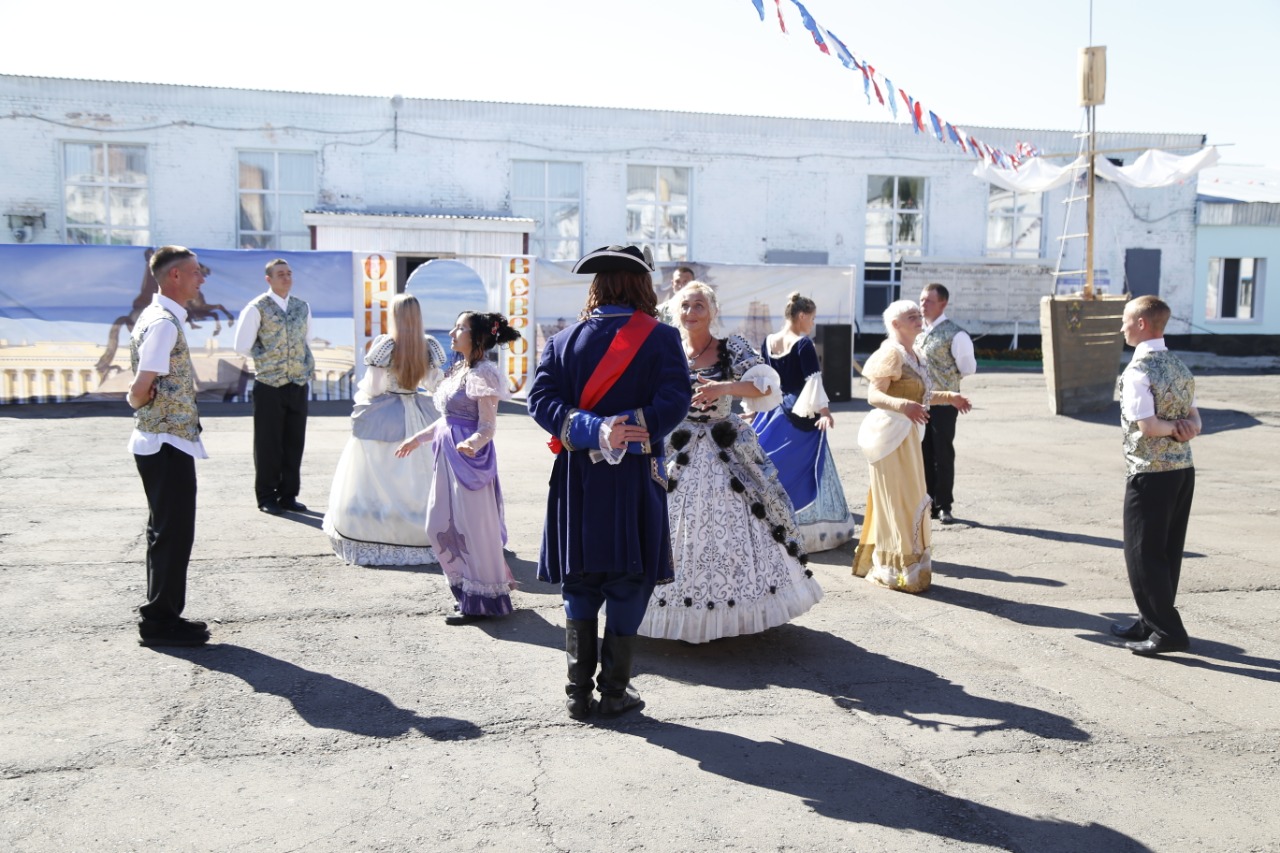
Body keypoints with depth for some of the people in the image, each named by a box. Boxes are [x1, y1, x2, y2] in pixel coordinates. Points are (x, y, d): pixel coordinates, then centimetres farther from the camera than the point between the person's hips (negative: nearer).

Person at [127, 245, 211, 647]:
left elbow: (143, 388, 18)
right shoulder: (164, 323, -18)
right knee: (174, 534, -1)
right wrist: (141, 402, -4)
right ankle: (160, 621, 9)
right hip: (168, 444, -10)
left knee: (167, 532, 16)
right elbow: (141, 389, -22)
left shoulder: (158, 317, 13)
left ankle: (161, 616, 25)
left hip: (164, 443, 10)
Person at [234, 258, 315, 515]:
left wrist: (307, 362, 12)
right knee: (268, 444, 3)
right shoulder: (257, 309, -7)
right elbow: (242, 346, -6)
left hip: (298, 385, 5)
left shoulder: (302, 307, 9)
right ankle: (267, 497, 15)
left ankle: (288, 496, 19)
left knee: (295, 443, 8)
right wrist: (268, 357, 2)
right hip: (270, 386, -5)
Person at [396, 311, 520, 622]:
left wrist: (471, 444, -36)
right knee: (440, 526, 12)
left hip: (470, 457, -9)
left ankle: (480, 602, 12)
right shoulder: (458, 369, 13)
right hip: (448, 456, 9)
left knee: (473, 526, -1)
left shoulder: (483, 374, -13)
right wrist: (418, 438, 24)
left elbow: (488, 426, -17)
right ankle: (468, 588, 27)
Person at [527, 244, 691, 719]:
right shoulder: (661, 338, -2)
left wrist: (592, 432, -15)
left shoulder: (563, 340, 6)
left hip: (576, 479, 3)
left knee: (580, 586, 12)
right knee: (628, 584, 7)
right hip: (635, 479, -3)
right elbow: (674, 400, -16)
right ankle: (614, 692, 13)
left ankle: (579, 693, 17)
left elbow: (541, 400, -6)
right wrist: (629, 432, -16)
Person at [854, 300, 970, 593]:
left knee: (892, 501, 16)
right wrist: (904, 406, -40)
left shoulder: (910, 353, 14)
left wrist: (949, 397, 22)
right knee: (899, 500, -3)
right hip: (891, 432, -10)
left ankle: (876, 562, 28)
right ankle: (899, 570, 7)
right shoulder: (892, 353, -15)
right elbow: (874, 395, -25)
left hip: (906, 434, 10)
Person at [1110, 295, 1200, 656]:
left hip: (1150, 474, -9)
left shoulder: (1137, 370, -17)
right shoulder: (1180, 366, 11)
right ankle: (1152, 621, 25)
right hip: (1183, 469, 9)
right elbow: (1194, 420, 10)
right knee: (1168, 551, 15)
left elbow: (1147, 427, -21)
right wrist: (1184, 428, -9)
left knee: (1143, 554, 1)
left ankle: (1167, 631, 2)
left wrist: (1172, 428, -4)